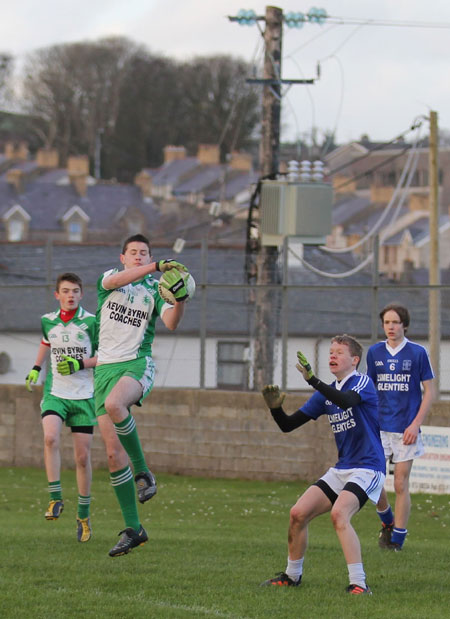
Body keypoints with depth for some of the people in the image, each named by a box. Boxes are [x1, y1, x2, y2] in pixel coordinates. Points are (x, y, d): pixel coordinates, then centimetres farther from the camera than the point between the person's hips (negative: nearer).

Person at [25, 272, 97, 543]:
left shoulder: (91, 322, -5)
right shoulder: (48, 321, 6)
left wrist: (81, 363, -15)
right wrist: (36, 368, 24)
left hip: (84, 396, -2)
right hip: (55, 393, 2)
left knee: (83, 457, 1)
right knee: (51, 438, -27)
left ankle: (84, 516, 15)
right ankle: (56, 499, -19)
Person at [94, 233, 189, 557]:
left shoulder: (155, 288, 9)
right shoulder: (108, 278, 10)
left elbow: (171, 323, -6)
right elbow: (114, 281, -15)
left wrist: (180, 300, -26)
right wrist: (156, 266, -26)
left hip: (137, 364, -3)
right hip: (106, 368, 3)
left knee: (114, 404, -38)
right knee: (114, 451, -3)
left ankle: (143, 471, -20)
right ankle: (133, 529, 3)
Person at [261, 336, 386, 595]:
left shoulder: (363, 382, -9)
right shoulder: (326, 392, 12)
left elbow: (346, 400, -34)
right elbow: (288, 425, 12)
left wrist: (313, 379, -42)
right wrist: (276, 408, -9)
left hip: (367, 469, -8)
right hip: (341, 470, 8)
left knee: (339, 513, -30)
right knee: (298, 513, 1)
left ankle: (359, 584, -32)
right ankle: (292, 576, 21)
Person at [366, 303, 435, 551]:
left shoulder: (418, 353, -3)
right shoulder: (374, 352, 7)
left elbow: (429, 392, 0)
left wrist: (415, 425, -9)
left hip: (405, 430, -3)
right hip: (379, 426, 3)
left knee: (401, 485, -2)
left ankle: (397, 539, 8)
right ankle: (387, 521, 21)